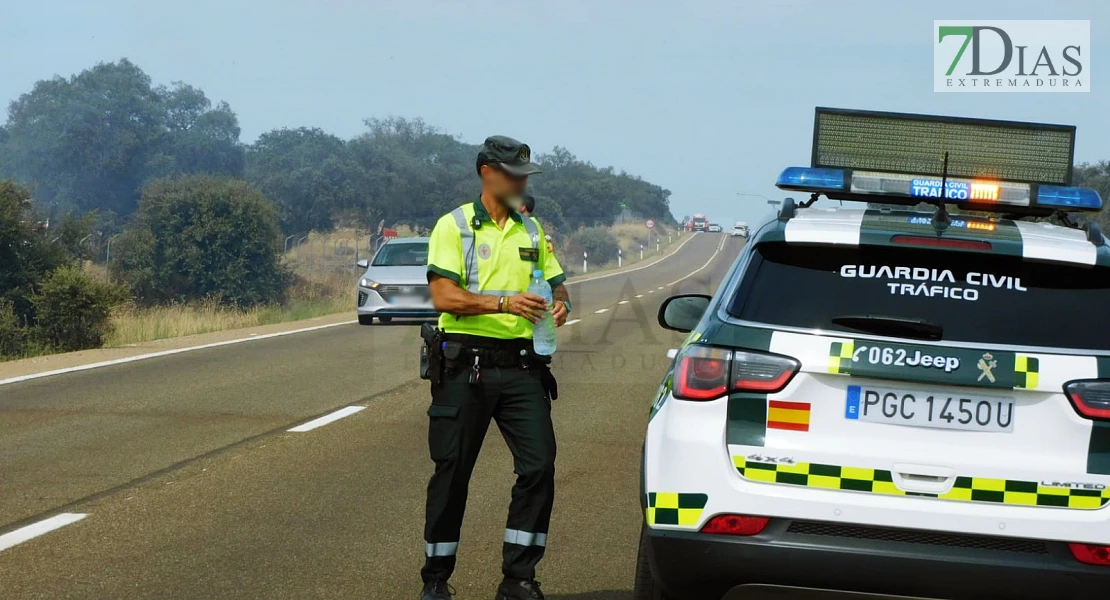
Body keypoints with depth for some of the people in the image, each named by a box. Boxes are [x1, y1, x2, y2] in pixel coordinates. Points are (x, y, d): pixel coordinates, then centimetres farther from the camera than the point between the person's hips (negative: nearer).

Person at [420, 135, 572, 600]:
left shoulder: (532, 230, 16)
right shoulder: (455, 226, -2)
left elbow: (555, 282, 21)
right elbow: (444, 296, -13)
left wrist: (560, 303, -4)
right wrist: (504, 303, -25)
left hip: (521, 366, 4)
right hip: (465, 365, -4)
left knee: (539, 465, -5)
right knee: (452, 471, 1)